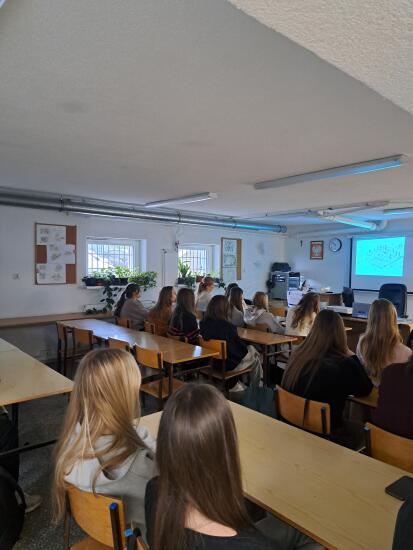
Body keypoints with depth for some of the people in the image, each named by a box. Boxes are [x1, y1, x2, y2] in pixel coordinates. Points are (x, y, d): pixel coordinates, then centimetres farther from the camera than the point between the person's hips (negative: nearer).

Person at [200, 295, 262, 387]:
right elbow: (239, 344, -19)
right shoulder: (227, 326, -29)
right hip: (228, 364, -7)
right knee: (256, 359, 19)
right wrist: (247, 348, 4)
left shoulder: (203, 324, -8)